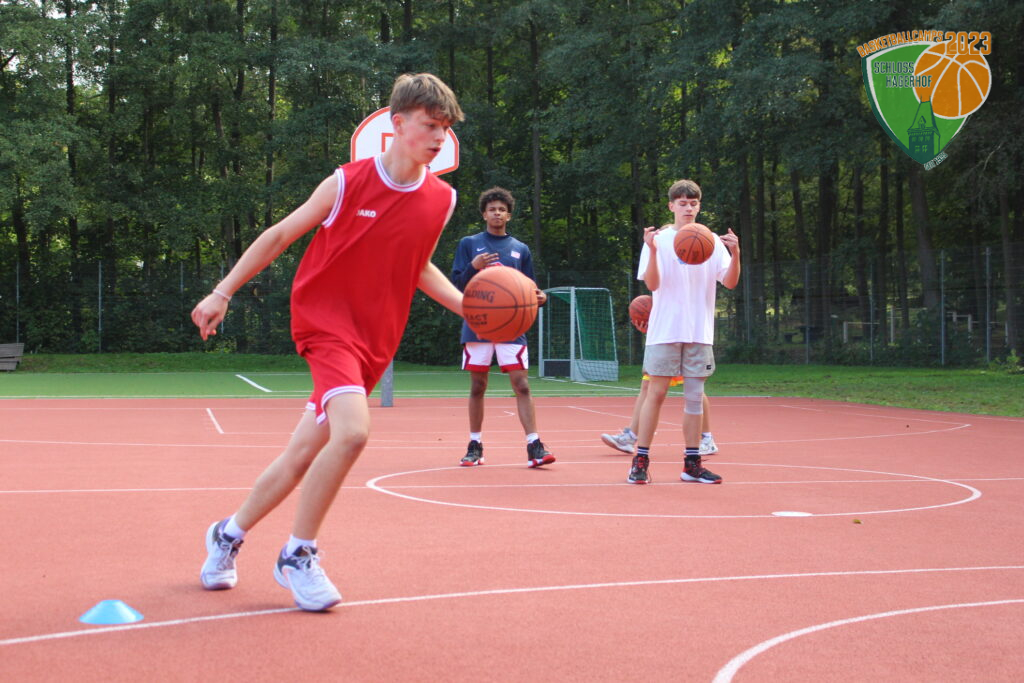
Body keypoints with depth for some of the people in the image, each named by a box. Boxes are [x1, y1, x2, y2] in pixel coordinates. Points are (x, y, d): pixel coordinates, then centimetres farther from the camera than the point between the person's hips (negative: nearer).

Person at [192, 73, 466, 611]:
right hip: (325, 320, -5)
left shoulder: (441, 200, 2)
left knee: (305, 451, 9)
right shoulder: (347, 182, -11)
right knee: (352, 430, -27)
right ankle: (298, 555, -8)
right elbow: (280, 235, 0)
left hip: (375, 339, 5)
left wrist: (468, 306, 4)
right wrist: (223, 292, 0)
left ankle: (228, 533, 32)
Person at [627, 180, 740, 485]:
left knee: (694, 396, 5)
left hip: (699, 333, 3)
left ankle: (692, 464, 10)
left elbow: (730, 282, -1)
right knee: (656, 393, -4)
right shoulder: (659, 240, 0)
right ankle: (640, 461, 1)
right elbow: (652, 284, -9)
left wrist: (735, 253, -18)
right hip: (665, 330, -3)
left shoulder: (712, 241, 7)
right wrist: (653, 252, -24)